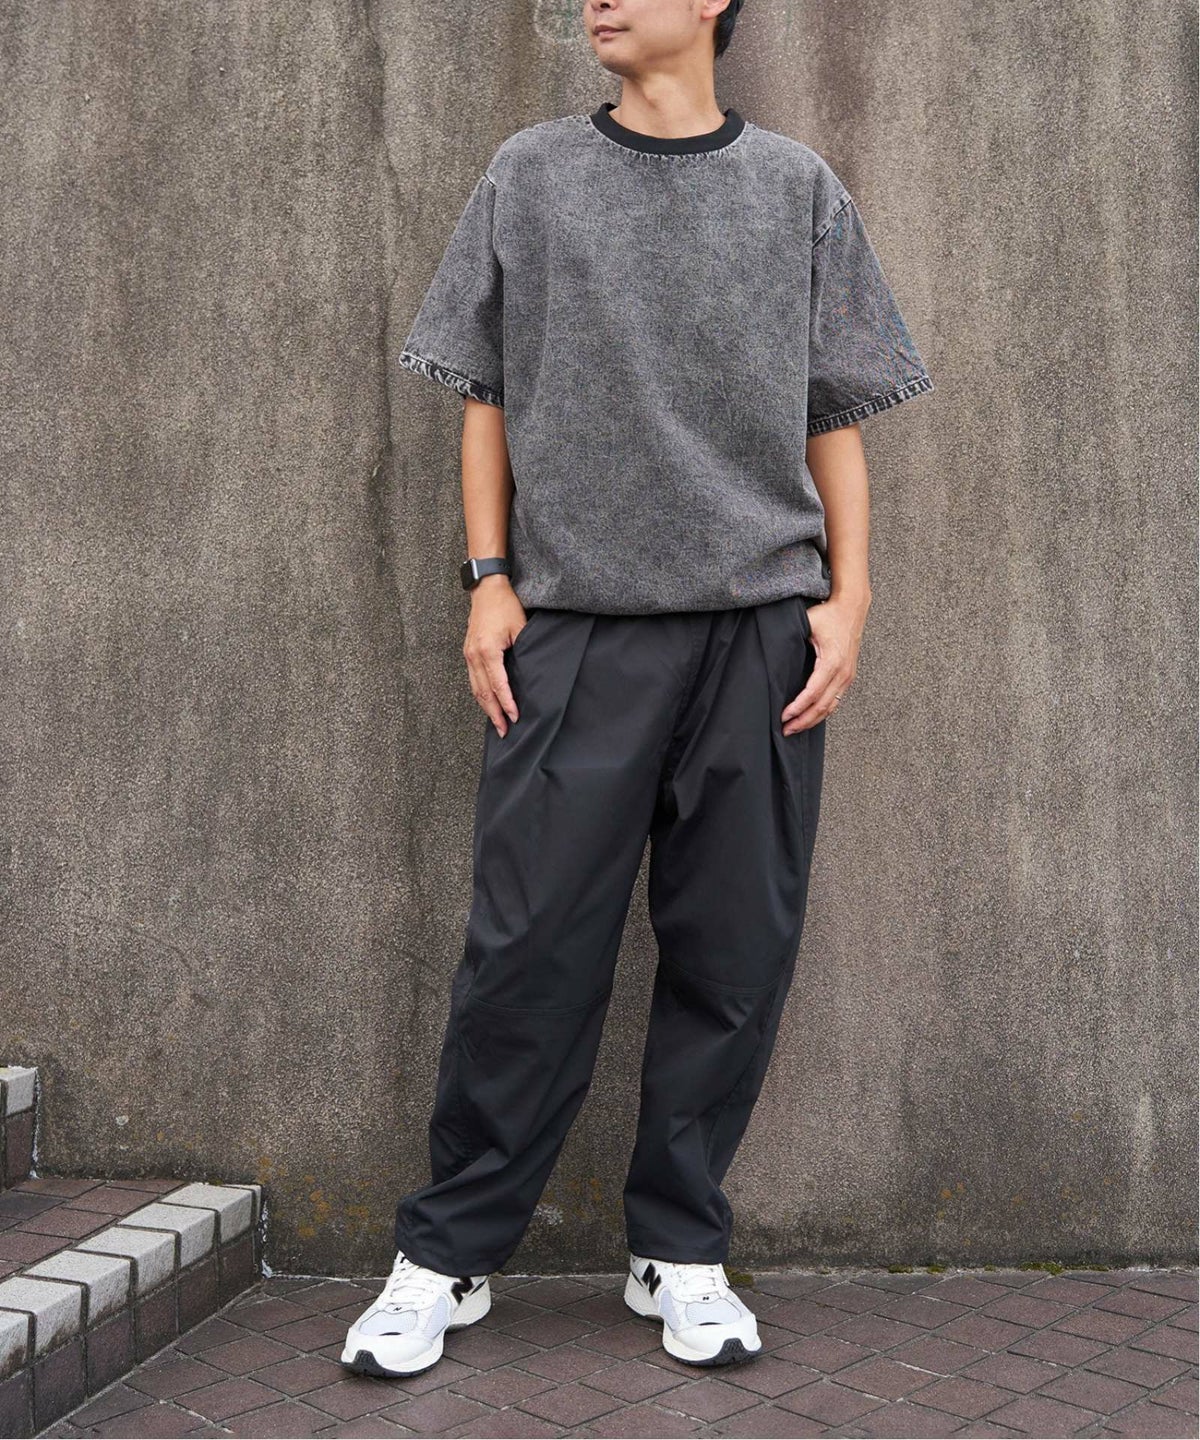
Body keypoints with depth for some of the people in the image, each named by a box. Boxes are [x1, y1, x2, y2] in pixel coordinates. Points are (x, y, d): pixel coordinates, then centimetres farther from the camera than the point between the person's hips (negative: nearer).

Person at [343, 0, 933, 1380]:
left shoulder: (798, 189, 13)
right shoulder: (529, 175, 12)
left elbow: (836, 418, 12)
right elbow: (487, 399, 11)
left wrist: (846, 597, 2)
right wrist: (490, 576, 1)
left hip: (761, 629, 1)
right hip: (576, 625, -1)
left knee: (734, 956, 3)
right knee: (529, 949, -2)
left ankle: (681, 1253, 19)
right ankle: (444, 1256, 13)